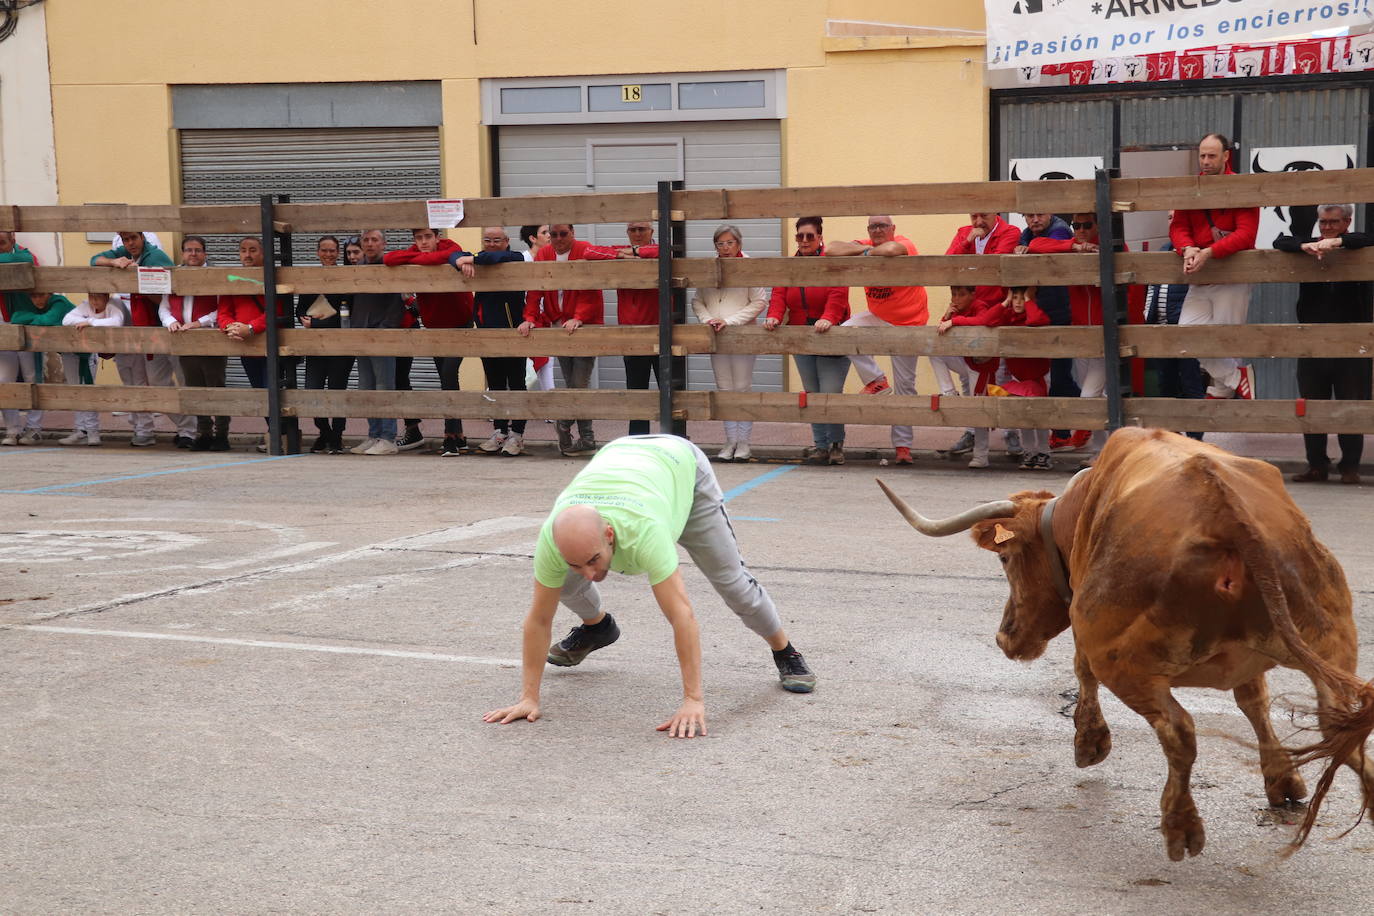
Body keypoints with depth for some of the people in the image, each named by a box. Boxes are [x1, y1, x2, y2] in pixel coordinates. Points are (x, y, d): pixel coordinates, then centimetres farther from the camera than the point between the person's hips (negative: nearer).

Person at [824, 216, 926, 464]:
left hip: (908, 323, -5)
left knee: (905, 386, 0)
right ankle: (876, 381, -7)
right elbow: (831, 249, -13)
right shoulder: (864, 246, -1)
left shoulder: (904, 244, -18)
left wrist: (868, 253, -22)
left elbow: (890, 250, -42)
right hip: (878, 318, 5)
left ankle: (902, 445, 7)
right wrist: (864, 248, -20)